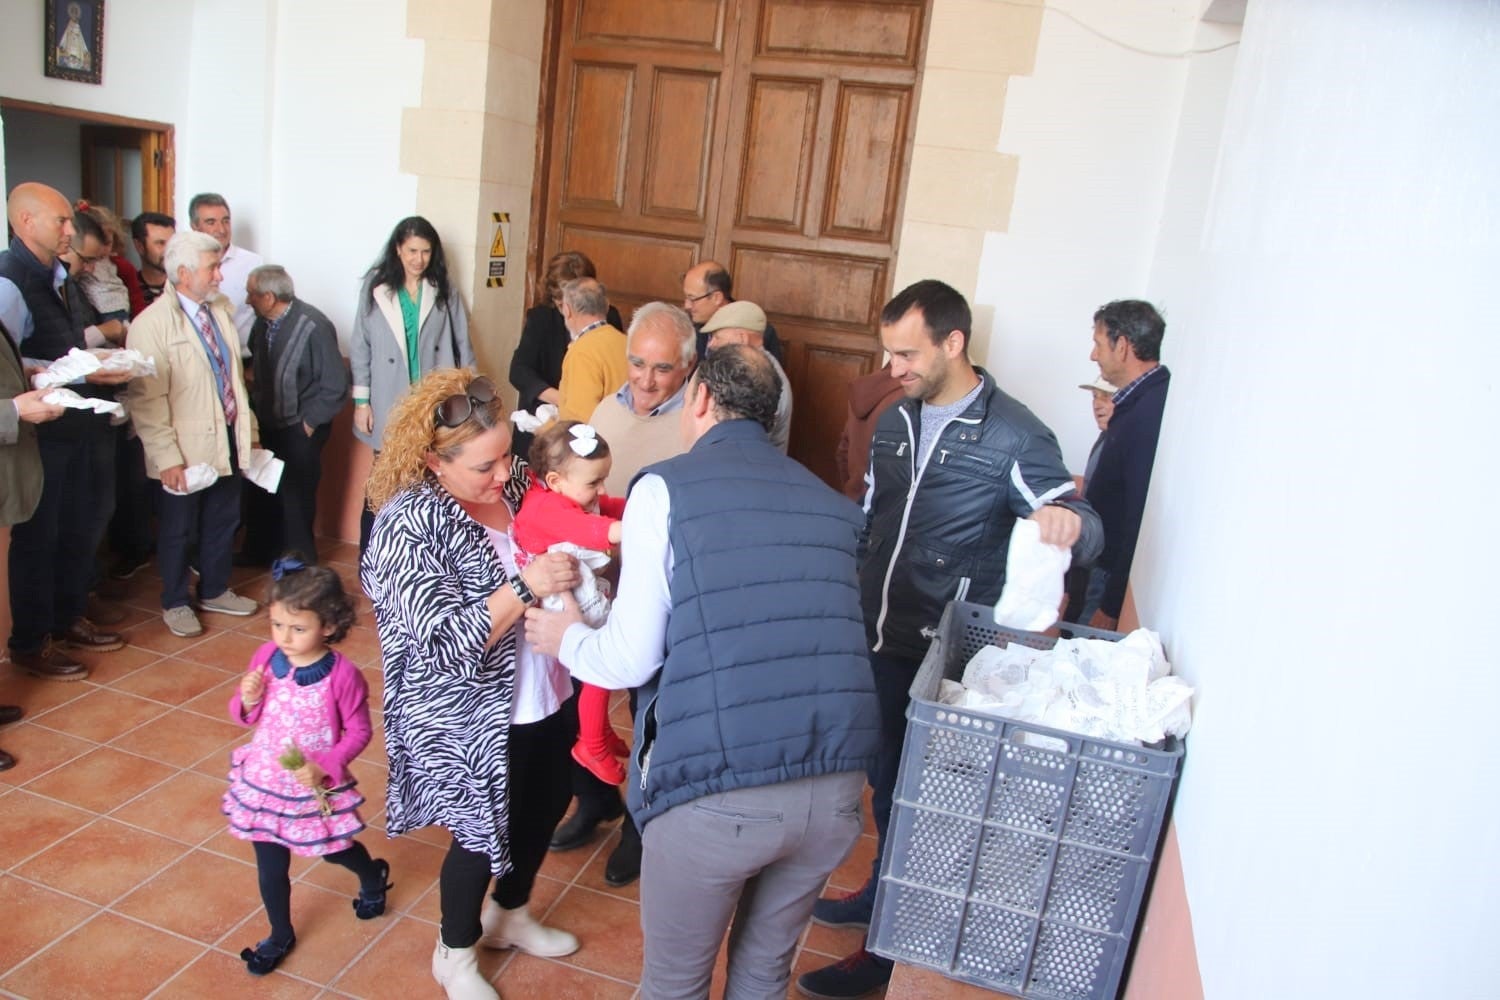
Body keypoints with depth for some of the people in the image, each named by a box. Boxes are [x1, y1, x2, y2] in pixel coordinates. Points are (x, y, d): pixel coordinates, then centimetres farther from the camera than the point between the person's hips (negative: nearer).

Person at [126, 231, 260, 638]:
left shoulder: (221, 310, 6)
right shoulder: (152, 324, -15)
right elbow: (147, 400, -17)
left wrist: (247, 428, 12)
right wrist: (167, 458, -19)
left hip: (228, 440, 6)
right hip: (187, 451, -6)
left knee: (224, 522, 18)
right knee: (179, 532, 11)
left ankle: (215, 591, 37)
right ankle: (175, 603, 29)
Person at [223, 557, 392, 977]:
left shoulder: (341, 674, -23)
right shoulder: (266, 658, -11)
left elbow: (358, 731, -13)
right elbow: (246, 716, 4)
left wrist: (325, 768, -24)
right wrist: (247, 700, -18)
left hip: (314, 788, -3)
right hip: (263, 781, 4)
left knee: (335, 850, 20)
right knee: (270, 868, 16)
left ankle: (374, 875, 53)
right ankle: (280, 936, 41)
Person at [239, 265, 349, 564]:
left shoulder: (314, 327, -22)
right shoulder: (262, 323, -3)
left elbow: (335, 387, -18)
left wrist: (309, 422, -13)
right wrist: (256, 403, 9)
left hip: (300, 430, -6)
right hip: (267, 424, 6)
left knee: (295, 495, 5)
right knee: (264, 491, 18)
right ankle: (259, 552, 37)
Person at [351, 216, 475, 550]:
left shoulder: (444, 291, 6)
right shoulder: (376, 288, 1)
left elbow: (462, 346, 7)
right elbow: (360, 347, 2)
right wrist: (361, 400, -2)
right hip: (390, 405, -1)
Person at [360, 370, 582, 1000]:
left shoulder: (517, 480, -6)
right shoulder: (409, 525, -23)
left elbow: (563, 540, 11)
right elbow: (444, 644, -27)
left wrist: (578, 563, -10)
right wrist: (523, 588, -35)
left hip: (543, 696, 7)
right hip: (474, 721, -6)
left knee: (546, 808, 24)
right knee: (481, 836, 14)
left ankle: (509, 917, 54)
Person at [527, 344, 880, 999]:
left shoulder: (667, 487, -2)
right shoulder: (829, 502, 13)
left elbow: (630, 660, -4)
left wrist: (566, 638, 19)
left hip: (717, 789, -4)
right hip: (836, 786, 5)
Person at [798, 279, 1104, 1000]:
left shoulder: (1013, 436, -15)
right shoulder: (896, 420, 6)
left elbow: (1084, 529, -16)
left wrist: (1070, 523, -39)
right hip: (875, 640, 6)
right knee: (882, 776, 21)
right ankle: (883, 893, 44)